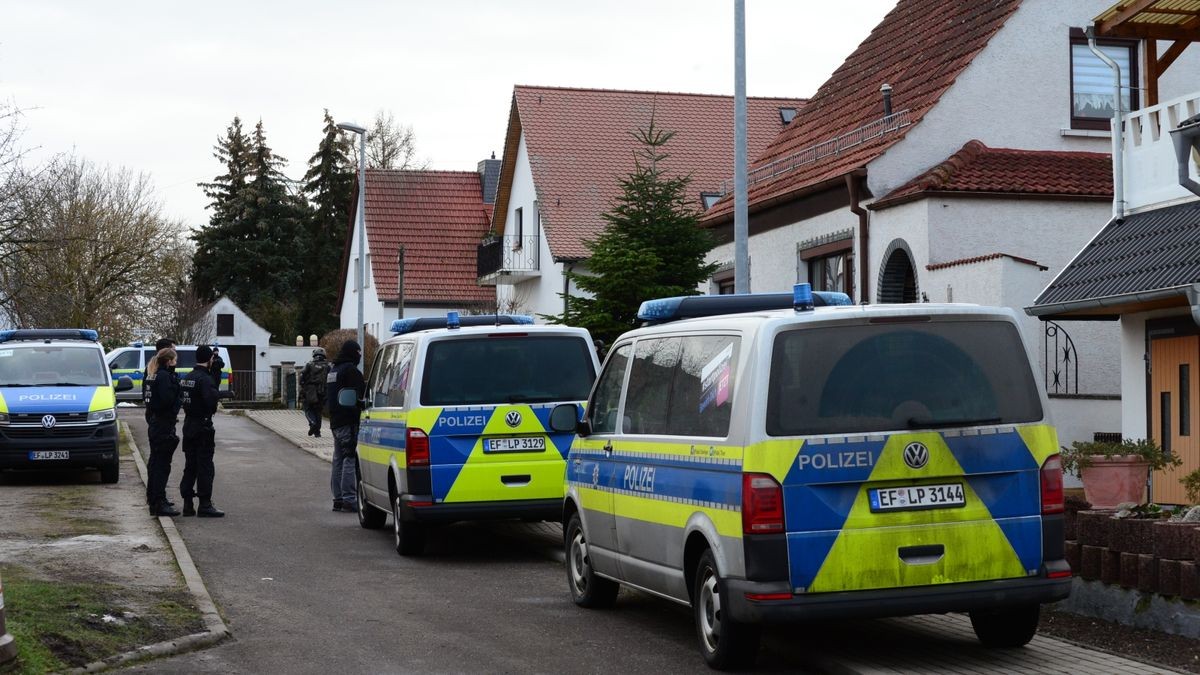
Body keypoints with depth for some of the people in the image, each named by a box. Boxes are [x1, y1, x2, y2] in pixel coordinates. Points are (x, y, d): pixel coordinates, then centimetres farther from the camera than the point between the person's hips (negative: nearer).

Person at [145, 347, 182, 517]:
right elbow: (167, 399, -25)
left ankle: (153, 496, 36)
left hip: (155, 422, 10)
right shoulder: (164, 376, -17)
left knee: (156, 461, 22)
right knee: (162, 464, -10)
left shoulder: (152, 374, 12)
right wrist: (175, 383, -14)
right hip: (164, 424, -10)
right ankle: (158, 504, -13)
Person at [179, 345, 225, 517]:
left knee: (190, 465, 13)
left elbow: (180, 399, 13)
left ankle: (187, 504, 15)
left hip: (188, 425, 8)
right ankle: (205, 505, -3)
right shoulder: (204, 379, -17)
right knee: (205, 466, -4)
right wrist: (211, 411, -9)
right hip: (202, 425, -8)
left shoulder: (186, 378, 11)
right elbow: (211, 401, -28)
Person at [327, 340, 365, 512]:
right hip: (349, 421, -9)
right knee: (350, 459, -10)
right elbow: (361, 395, -14)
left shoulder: (332, 371, 18)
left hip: (335, 422, 10)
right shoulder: (350, 370, -12)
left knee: (338, 459, 13)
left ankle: (338, 498, 16)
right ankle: (349, 499, -13)